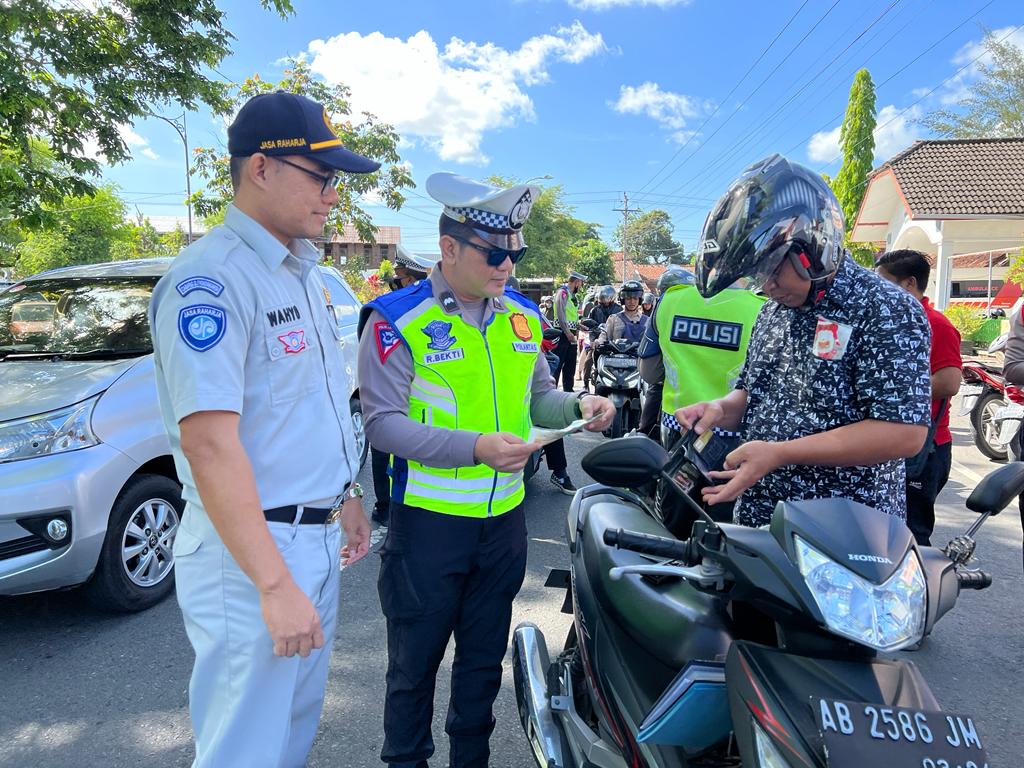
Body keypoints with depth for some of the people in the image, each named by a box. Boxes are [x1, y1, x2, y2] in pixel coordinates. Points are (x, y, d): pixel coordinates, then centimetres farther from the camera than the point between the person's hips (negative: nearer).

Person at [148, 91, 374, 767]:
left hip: (318, 536, 9)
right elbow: (209, 443, -25)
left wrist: (346, 496, 18)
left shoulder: (304, 273, 11)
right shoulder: (211, 280, -19)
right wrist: (274, 584, -25)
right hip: (253, 554, -8)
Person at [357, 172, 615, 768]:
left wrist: (578, 405, -7)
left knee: (484, 658, 22)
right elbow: (382, 422, -17)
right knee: (415, 663, 13)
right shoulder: (397, 319, -13)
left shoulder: (523, 316, 5)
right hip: (429, 519, -5)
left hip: (505, 516, 5)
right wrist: (474, 447, -28)